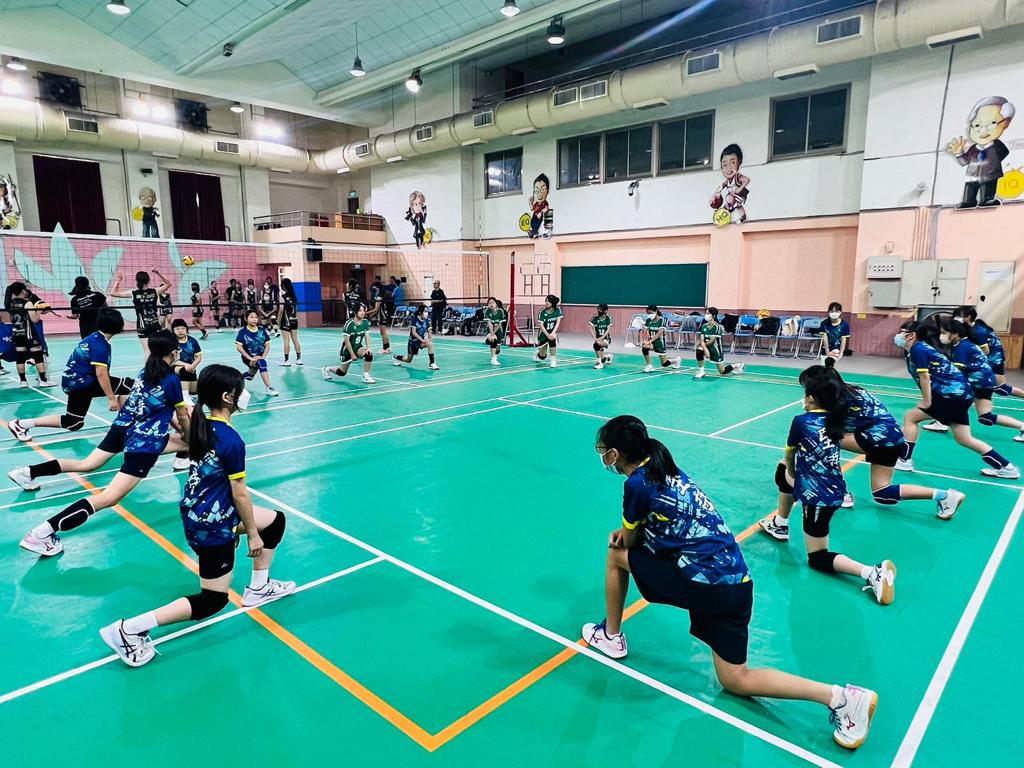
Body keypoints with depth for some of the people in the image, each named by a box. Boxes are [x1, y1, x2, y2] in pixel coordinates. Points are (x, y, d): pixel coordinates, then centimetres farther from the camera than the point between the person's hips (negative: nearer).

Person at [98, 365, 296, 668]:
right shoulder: (232, 441, -27)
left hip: (197, 512, 9)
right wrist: (252, 535, -6)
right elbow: (240, 494, -19)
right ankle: (129, 629, 2)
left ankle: (258, 588, 28)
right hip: (213, 526, -9)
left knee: (276, 520, 20)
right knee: (214, 600, 7)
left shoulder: (203, 425, -3)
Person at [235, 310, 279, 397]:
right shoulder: (243, 332, -8)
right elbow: (239, 347, -15)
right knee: (262, 363, -33)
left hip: (259, 357, 5)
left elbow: (267, 345, 3)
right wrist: (250, 358, -22)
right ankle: (268, 388, -39)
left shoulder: (262, 330, 1)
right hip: (248, 358, -5)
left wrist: (263, 357, -12)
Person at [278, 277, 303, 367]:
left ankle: (286, 361, -1)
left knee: (286, 341, -3)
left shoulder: (283, 296, -11)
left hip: (286, 321, -6)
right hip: (294, 320, 6)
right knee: (295, 340, 9)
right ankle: (299, 359, 12)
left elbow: (281, 310, -14)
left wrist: (278, 321, -5)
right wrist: (295, 317, 17)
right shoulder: (293, 296, 7)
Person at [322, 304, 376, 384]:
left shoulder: (365, 322, -6)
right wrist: (352, 354, -20)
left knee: (369, 354, -28)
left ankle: (366, 376, -15)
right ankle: (327, 369, 38)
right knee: (342, 372, 7)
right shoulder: (349, 324, -23)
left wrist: (368, 348, -21)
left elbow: (367, 335, -5)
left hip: (358, 347, 4)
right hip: (347, 349, -4)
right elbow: (346, 340, -21)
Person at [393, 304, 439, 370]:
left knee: (430, 344, -30)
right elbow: (414, 333, -23)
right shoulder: (414, 320, -19)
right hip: (413, 341, -3)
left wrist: (430, 340, -21)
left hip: (422, 340, 3)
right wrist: (422, 340, -33)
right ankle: (397, 357, 38)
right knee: (409, 360, 6)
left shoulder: (427, 320, -6)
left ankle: (432, 364, -25)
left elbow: (429, 332, -3)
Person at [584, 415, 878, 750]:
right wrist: (631, 529, 8)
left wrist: (629, 533, 22)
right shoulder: (666, 469, 12)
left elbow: (628, 543, 2)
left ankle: (611, 636, 24)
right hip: (737, 581, 9)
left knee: (616, 556, 9)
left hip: (706, 581, -9)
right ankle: (840, 695, 7)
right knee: (737, 680, 17)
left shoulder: (638, 482, -13)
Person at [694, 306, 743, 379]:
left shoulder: (717, 327, -20)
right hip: (707, 348, 5)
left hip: (716, 351, -5)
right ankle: (701, 371, -14)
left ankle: (738, 366, 34)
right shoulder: (704, 326, -3)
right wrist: (705, 349, -28)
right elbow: (701, 340, -10)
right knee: (698, 349, -29)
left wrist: (703, 344, -7)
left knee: (722, 372, 4)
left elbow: (711, 341, -22)